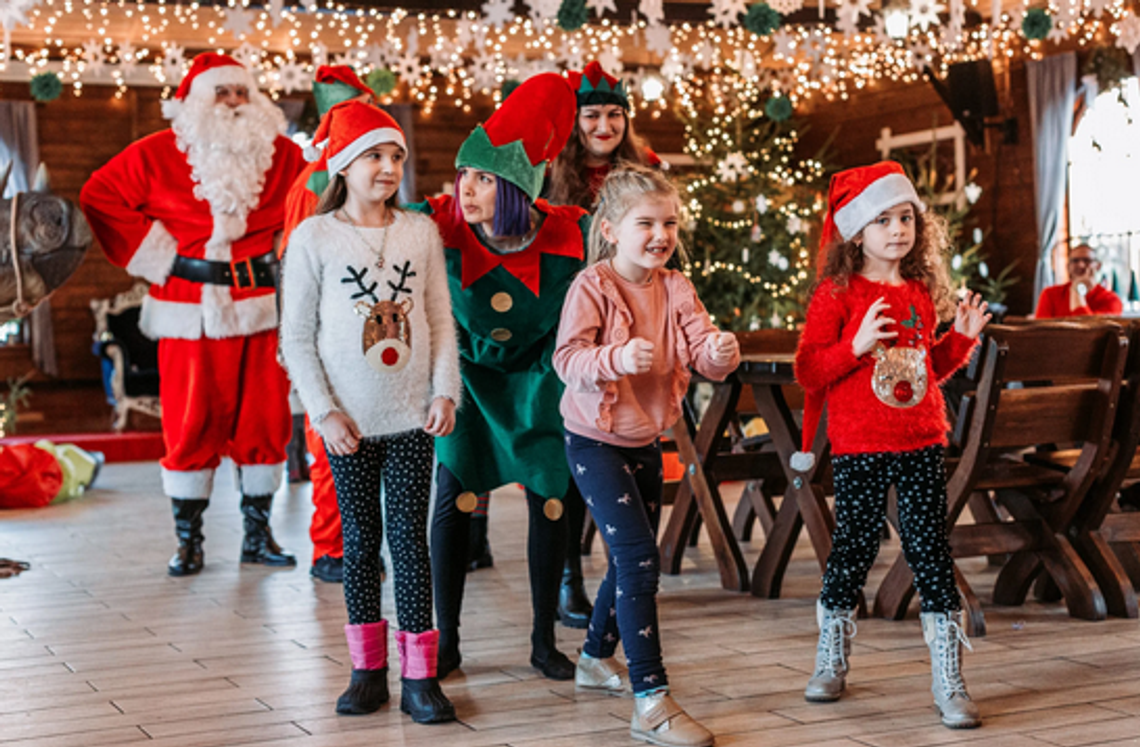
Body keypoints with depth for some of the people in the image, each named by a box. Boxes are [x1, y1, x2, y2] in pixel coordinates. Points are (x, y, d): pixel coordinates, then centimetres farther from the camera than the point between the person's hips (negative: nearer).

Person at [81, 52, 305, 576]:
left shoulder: (282, 155, 7)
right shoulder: (156, 155, -2)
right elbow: (98, 197, -1)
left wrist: (288, 254, 9)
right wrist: (156, 256, -4)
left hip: (260, 307, 3)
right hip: (190, 311, -3)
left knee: (265, 419, 4)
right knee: (191, 424, 0)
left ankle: (258, 533, 17)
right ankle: (188, 540, 11)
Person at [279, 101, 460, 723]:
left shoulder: (421, 231, 4)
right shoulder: (314, 237, -3)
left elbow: (441, 320, 7)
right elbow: (296, 337, -3)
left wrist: (445, 391, -3)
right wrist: (325, 411, -9)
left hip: (411, 415, 1)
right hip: (349, 421, -1)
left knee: (410, 538, 2)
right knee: (361, 540, 8)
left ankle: (418, 676, 7)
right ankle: (368, 669, 19)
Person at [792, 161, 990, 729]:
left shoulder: (922, 292, 10)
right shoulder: (836, 294, -6)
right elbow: (807, 369, -10)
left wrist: (962, 338, 5)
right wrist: (856, 346, -23)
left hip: (922, 442, 4)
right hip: (859, 447, -3)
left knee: (929, 547, 1)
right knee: (854, 546, 5)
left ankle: (948, 678, 5)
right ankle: (831, 661, 25)